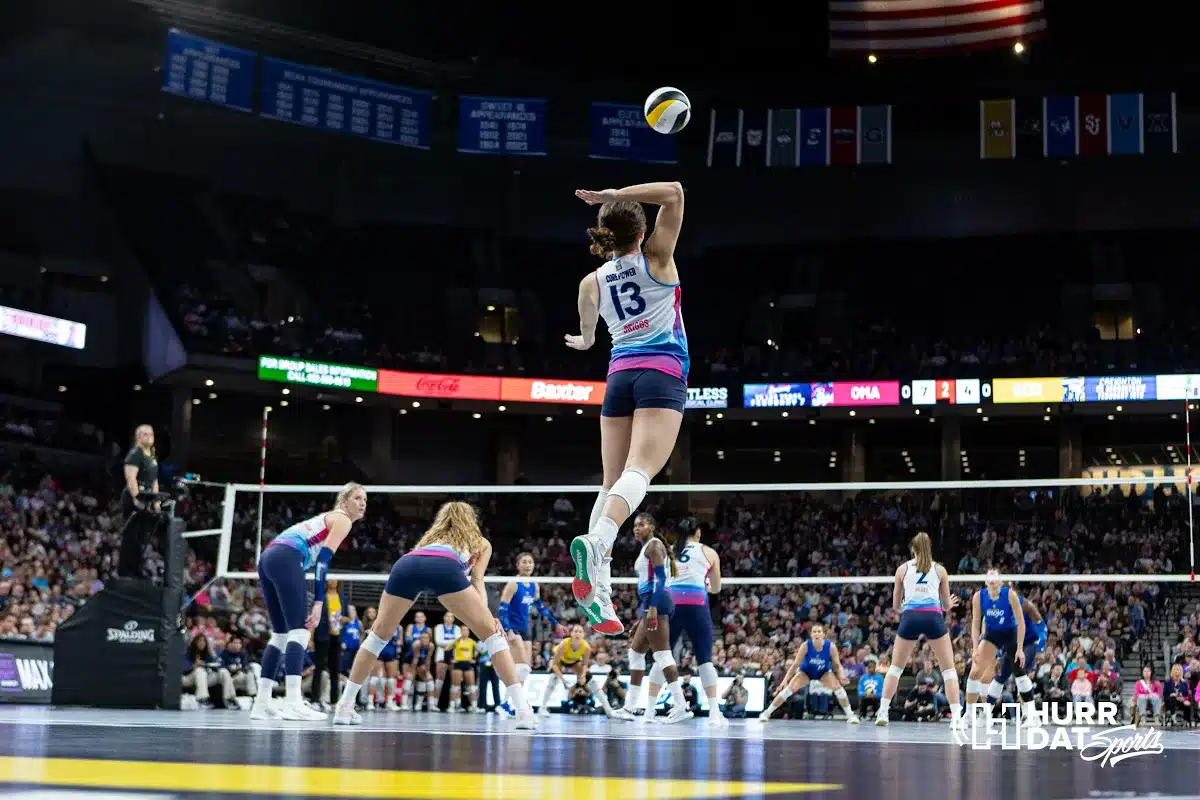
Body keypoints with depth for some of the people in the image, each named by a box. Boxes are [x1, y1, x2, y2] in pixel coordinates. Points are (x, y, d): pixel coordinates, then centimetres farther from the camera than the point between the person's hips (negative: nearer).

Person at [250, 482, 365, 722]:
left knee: (281, 633, 11)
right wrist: (318, 603, -14)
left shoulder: (328, 518, 31)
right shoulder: (342, 519, 5)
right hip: (285, 559, -9)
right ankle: (293, 703, -21)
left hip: (268, 557, 9)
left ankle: (261, 703, 8)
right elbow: (323, 559, -8)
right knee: (299, 631, -11)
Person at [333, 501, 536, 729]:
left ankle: (345, 706, 21)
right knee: (491, 633, 7)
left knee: (378, 634, 23)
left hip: (405, 564, 3)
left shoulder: (431, 537, 46)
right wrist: (485, 613, 5)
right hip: (444, 567, -3)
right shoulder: (481, 543, 35)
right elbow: (477, 580, 18)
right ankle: (523, 710, -2)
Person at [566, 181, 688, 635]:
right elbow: (674, 193, -3)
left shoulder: (592, 282, 11)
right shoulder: (656, 260, 1)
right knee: (639, 472, -19)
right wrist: (616, 195, -8)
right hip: (662, 375, -5)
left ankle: (600, 592, -6)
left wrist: (585, 342, 54)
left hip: (620, 374, 5)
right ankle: (595, 543, -45)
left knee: (613, 483, 5)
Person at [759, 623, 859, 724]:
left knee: (837, 687, -21)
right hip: (806, 671, -1)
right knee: (788, 689, -15)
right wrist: (785, 680, -29)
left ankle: (850, 715, -5)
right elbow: (796, 664, -23)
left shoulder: (830, 646, -28)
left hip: (824, 672, 1)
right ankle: (766, 713, -5)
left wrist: (841, 676, -35)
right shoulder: (806, 645, -30)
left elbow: (837, 665, -16)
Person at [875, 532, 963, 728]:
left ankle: (882, 712, 9)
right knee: (948, 668, 6)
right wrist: (948, 605, 42)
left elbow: (895, 604, 19)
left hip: (910, 618, 1)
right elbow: (947, 605, 18)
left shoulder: (903, 569, 15)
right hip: (933, 617, -1)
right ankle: (956, 716, -5)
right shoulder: (940, 569, 15)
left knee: (896, 667, 15)